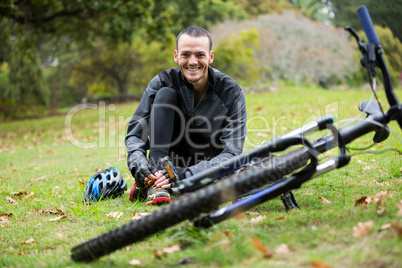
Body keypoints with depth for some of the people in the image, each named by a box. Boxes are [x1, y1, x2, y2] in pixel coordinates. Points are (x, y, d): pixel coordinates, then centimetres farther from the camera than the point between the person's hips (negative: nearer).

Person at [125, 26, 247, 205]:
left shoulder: (231, 91, -16)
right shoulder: (163, 82, -11)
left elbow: (231, 152, -23)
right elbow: (135, 132, -11)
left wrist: (187, 175, -37)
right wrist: (138, 163, -35)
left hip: (208, 164, -1)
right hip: (170, 162, 1)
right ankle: (154, 184, -26)